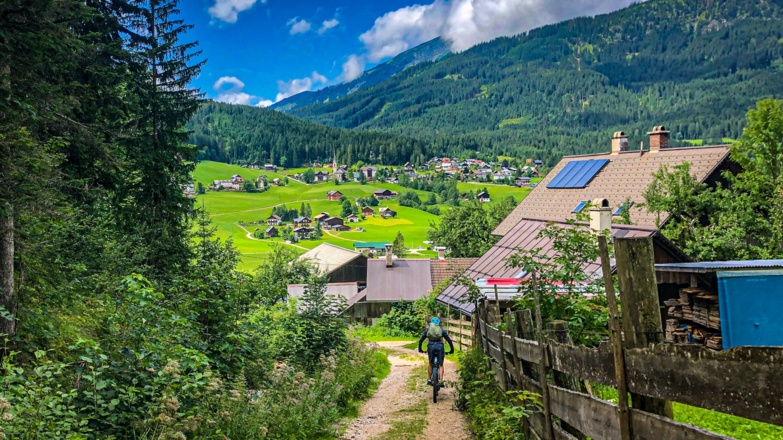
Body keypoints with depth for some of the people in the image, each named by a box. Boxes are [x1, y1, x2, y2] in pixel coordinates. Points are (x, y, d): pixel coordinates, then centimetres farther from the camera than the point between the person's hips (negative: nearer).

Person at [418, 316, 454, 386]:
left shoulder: (427, 330, 17)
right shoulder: (442, 330, 16)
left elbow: (420, 340, 16)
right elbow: (449, 340, 15)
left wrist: (420, 349, 27)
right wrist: (452, 350, 23)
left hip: (431, 347, 1)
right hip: (440, 346, -1)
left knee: (430, 364, 20)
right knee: (441, 365, 10)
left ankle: (429, 379, 18)